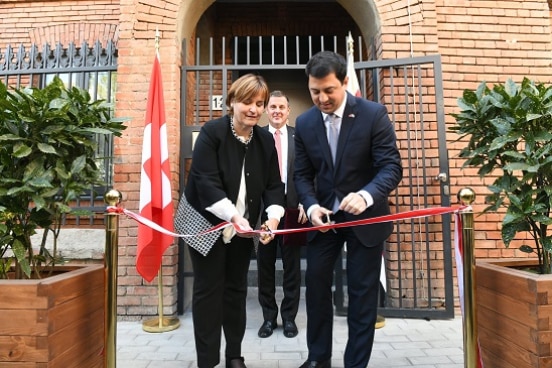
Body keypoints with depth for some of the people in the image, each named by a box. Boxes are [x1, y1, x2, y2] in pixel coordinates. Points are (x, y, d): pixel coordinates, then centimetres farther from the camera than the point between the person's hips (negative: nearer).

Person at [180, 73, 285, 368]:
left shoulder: (265, 140, 1)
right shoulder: (211, 133, -15)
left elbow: (273, 184, -1)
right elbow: (206, 183, -23)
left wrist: (273, 216, -19)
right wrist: (233, 216, -36)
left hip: (243, 228, 5)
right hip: (207, 223, -4)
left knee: (236, 289, 13)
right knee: (208, 289, 3)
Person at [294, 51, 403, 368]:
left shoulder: (374, 114, -13)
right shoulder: (304, 123, -2)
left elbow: (392, 167, -16)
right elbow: (303, 174, 2)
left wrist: (366, 196, -35)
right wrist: (312, 206, -17)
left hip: (366, 216, -3)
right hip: (324, 216, 4)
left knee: (363, 292, 6)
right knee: (316, 284, 9)